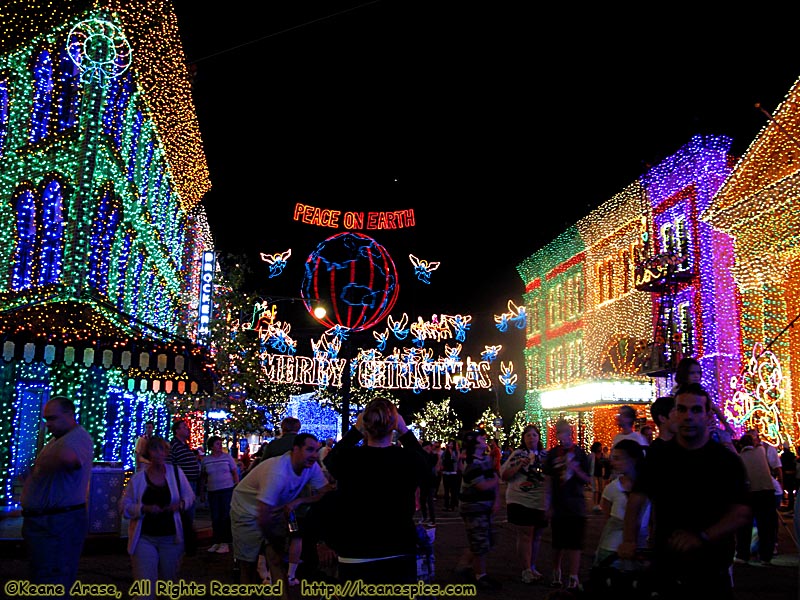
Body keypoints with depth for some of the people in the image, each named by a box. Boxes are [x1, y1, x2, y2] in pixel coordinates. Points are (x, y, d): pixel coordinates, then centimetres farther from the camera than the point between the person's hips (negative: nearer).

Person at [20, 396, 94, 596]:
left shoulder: (79, 437, -19)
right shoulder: (55, 440, 16)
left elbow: (68, 457, -43)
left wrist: (42, 464, -24)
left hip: (60, 525, -11)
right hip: (38, 522, 11)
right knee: (38, 582, 22)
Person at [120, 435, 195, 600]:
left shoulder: (176, 472, -1)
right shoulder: (138, 478, -4)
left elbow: (190, 496, 10)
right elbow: (124, 506, -1)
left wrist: (180, 504, -11)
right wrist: (145, 508, -18)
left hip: (170, 538, 2)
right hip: (144, 538, -2)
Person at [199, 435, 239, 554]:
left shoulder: (228, 457, 0)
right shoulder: (206, 460, 5)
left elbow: (235, 473, 3)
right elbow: (203, 477, 13)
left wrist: (237, 488, -4)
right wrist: (202, 492, 11)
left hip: (227, 490, -2)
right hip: (212, 492, 2)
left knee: (226, 517, -2)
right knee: (215, 518, 6)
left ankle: (225, 543, 5)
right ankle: (216, 542, 16)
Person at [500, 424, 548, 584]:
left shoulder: (546, 455, 9)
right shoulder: (517, 454, 1)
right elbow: (504, 476, -2)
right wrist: (519, 466, -15)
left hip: (541, 502, 4)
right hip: (520, 501, -4)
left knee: (537, 536, 12)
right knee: (525, 535, -4)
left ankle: (532, 567, 27)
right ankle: (526, 570, 5)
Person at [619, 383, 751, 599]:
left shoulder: (728, 461, -4)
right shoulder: (657, 456, 2)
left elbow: (743, 512, -11)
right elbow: (636, 499, -1)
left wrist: (702, 537, -24)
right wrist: (629, 540, -15)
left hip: (711, 571, -1)